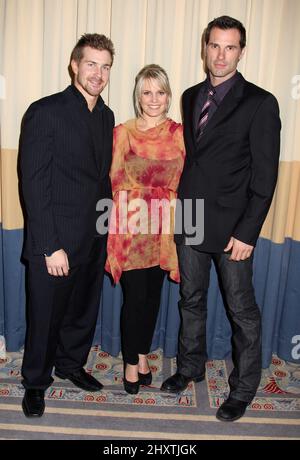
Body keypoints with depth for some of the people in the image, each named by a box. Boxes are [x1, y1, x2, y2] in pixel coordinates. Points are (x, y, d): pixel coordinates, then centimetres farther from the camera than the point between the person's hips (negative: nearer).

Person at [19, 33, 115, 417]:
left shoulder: (106, 116, 10)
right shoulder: (44, 112, -11)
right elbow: (33, 184, -15)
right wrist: (51, 246, -18)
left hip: (94, 241, 6)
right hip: (55, 244, -6)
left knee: (83, 312, 20)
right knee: (45, 317, 11)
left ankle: (71, 364, 44)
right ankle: (35, 382, 34)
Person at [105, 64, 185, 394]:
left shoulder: (179, 134, 3)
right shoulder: (122, 133, -2)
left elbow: (186, 181, 6)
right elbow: (113, 181, 1)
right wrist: (128, 211, -6)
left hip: (164, 227, 3)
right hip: (131, 227, -2)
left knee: (153, 295, 14)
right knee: (135, 297, 3)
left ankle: (143, 354, 35)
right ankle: (131, 362, 25)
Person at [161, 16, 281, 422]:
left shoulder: (260, 103, -7)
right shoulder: (191, 97, 11)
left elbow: (265, 175, -10)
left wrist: (247, 232, -15)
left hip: (231, 228, -5)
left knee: (242, 311, 7)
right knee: (191, 300, 18)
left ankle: (243, 389, 26)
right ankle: (191, 367, 38)